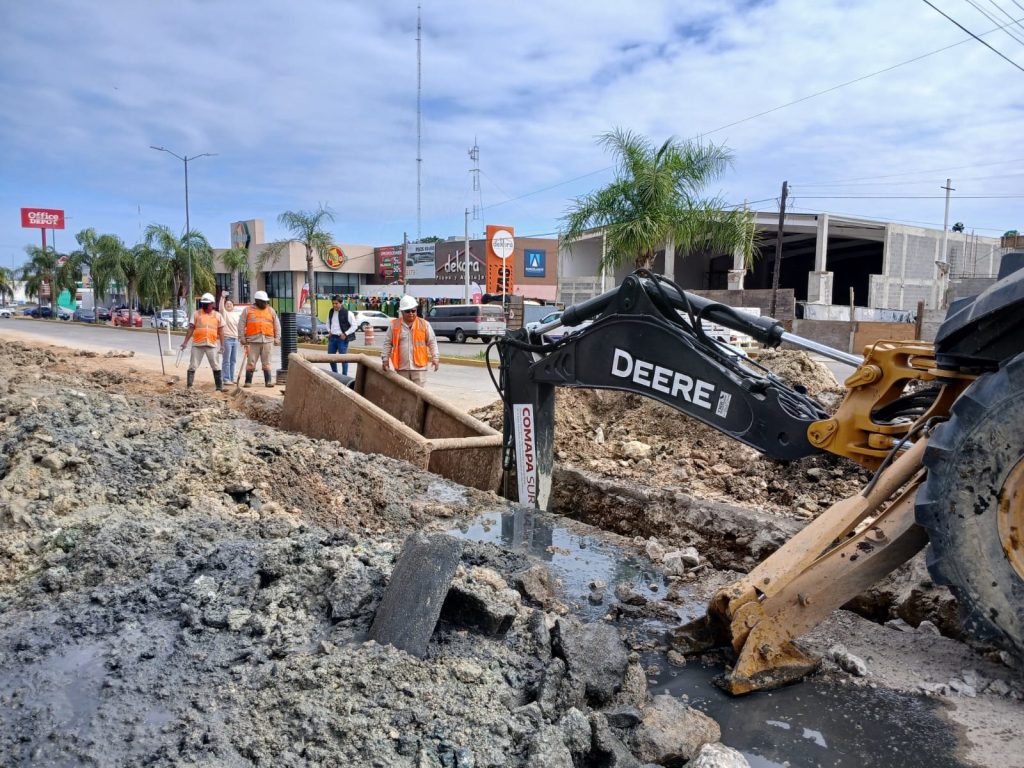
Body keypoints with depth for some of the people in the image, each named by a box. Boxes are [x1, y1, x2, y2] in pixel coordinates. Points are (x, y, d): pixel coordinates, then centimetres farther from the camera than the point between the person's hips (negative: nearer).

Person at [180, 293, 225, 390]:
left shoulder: (217, 315, 8)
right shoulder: (196, 314, 6)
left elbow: (221, 331, 9)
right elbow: (191, 329, 6)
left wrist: (222, 345, 5)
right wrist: (185, 342, 2)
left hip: (212, 344, 0)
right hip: (197, 344, 0)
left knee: (216, 366, 4)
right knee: (193, 365, 2)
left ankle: (219, 386, 12)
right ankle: (189, 386, 7)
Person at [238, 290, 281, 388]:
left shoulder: (271, 310, 12)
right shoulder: (247, 310, 6)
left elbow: (277, 325, 14)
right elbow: (241, 324, 6)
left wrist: (277, 338, 8)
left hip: (268, 341, 2)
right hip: (253, 341, -2)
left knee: (266, 362, 6)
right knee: (251, 362, -1)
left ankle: (268, 381, 10)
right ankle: (248, 381, 5)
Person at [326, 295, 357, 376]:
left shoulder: (347, 313, -11)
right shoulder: (331, 312, 8)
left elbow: (354, 326, -9)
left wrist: (345, 334, -13)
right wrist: (329, 331, 8)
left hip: (342, 338, -6)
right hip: (332, 337, 6)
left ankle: (344, 376, 9)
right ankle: (335, 374, 29)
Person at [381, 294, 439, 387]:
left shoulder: (424, 324, 2)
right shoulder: (394, 325, 4)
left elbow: (432, 342, 4)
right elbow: (387, 343, 8)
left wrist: (434, 358, -5)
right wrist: (385, 359, 3)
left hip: (419, 366, -2)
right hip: (401, 367, 2)